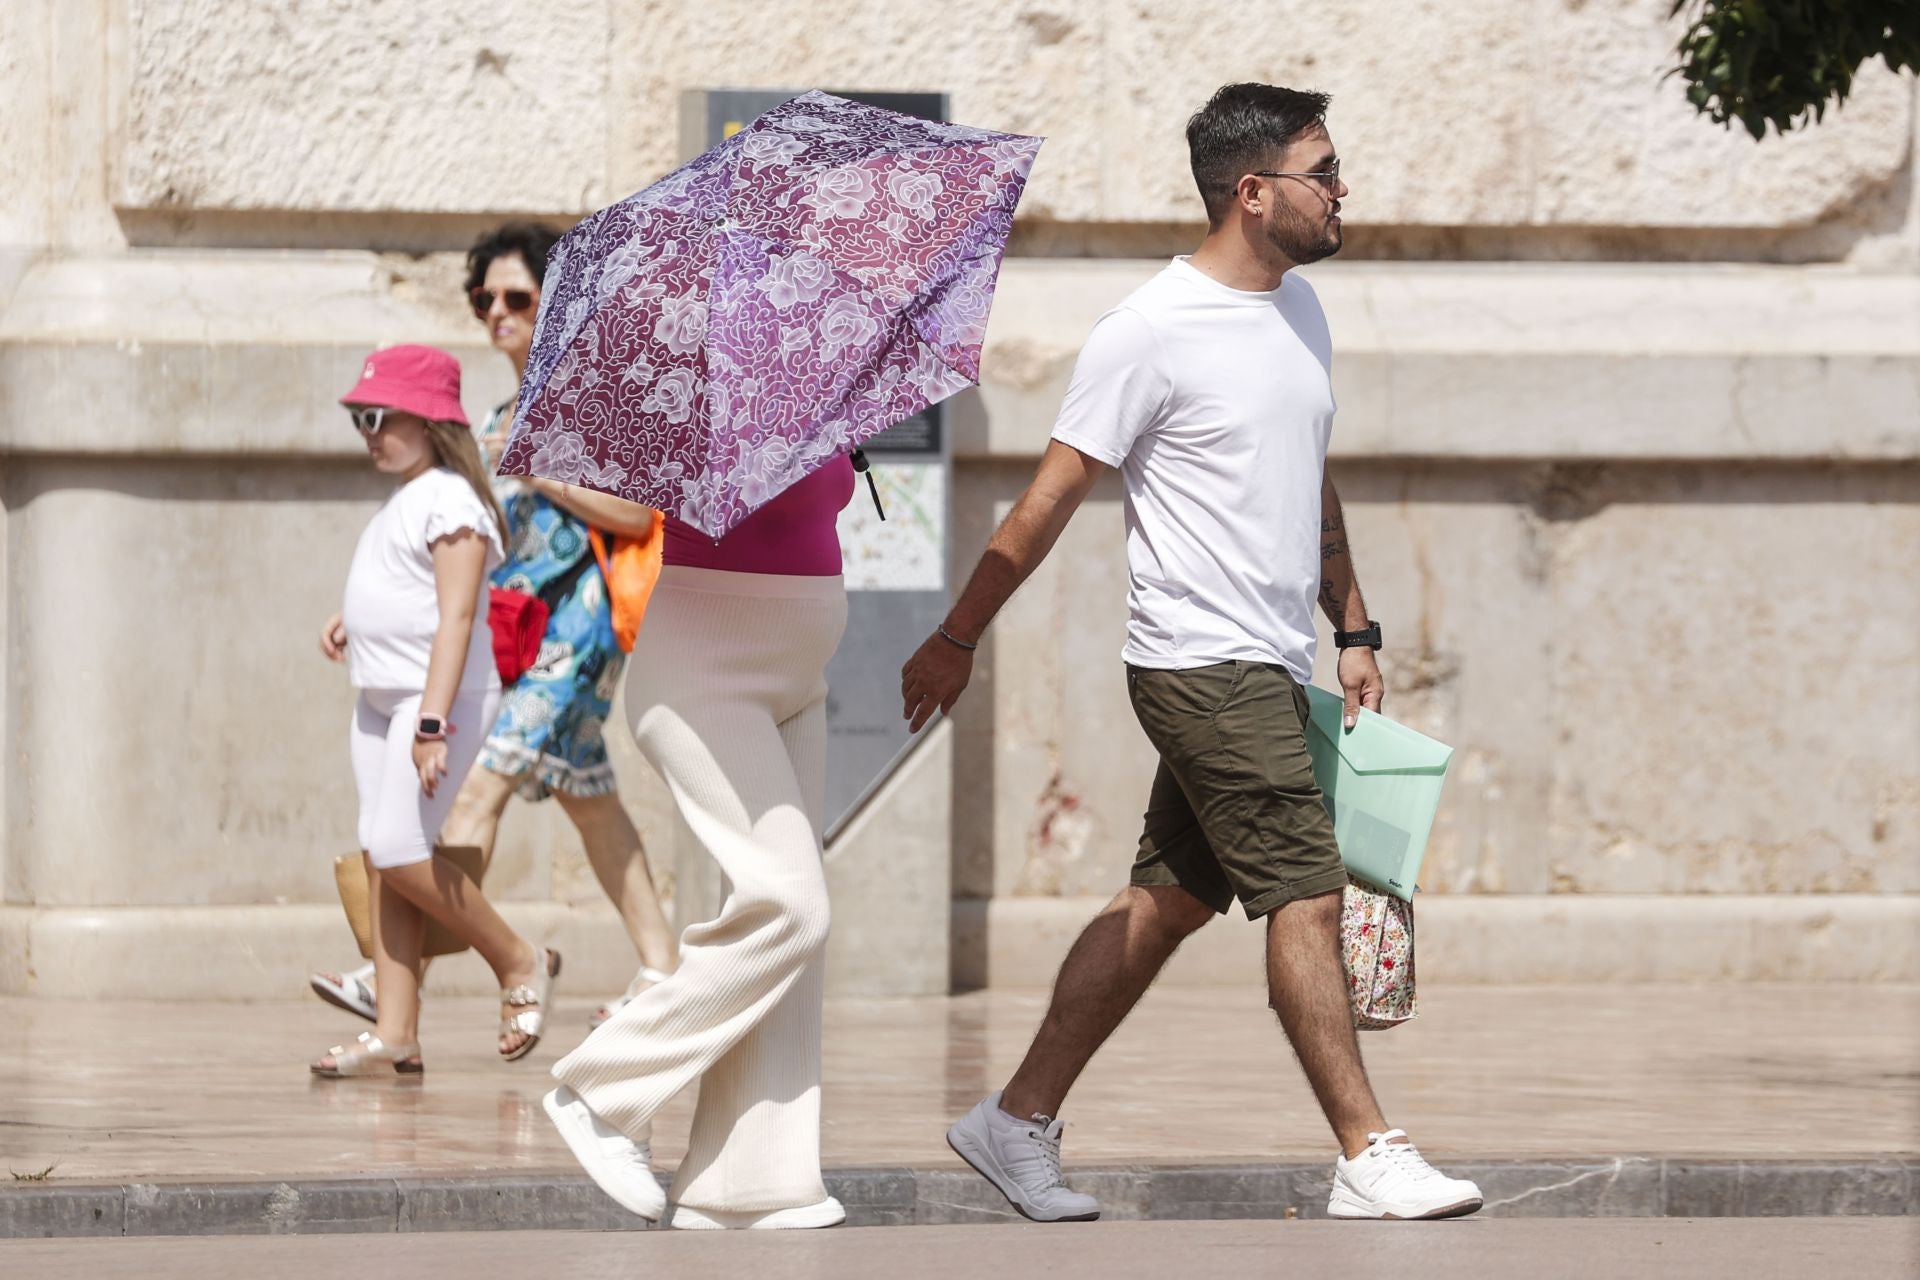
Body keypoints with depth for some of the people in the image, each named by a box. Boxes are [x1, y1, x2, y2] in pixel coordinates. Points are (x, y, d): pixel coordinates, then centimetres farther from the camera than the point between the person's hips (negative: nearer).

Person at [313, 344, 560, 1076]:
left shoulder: (451, 502, -13)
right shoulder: (406, 502, 17)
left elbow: (456, 617, -21)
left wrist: (433, 722, -27)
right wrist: (350, 621, 16)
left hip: (439, 697, -10)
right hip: (379, 699, 10)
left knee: (399, 853, -15)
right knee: (381, 858, 3)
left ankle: (519, 965, 3)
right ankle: (396, 1036, 2)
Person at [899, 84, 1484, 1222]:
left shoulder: (1300, 308, 14)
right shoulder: (1154, 332, -13)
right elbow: (1052, 498, -9)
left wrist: (1354, 630, 21)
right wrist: (958, 641, -4)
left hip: (1272, 668, 9)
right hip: (1205, 662, -9)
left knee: (1169, 902, 10)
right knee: (1306, 892, -11)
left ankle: (1020, 1121, 16)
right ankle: (1370, 1161, -10)